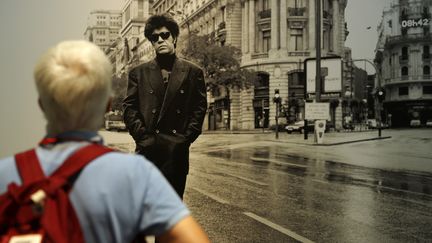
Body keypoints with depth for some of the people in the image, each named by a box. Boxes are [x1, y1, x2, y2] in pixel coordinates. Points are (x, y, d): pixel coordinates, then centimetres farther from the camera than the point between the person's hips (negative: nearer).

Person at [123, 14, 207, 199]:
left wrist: (185, 139, -5)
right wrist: (143, 137, -6)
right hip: (147, 151, 0)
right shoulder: (138, 73, 11)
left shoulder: (193, 72, 9)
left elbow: (200, 108, 5)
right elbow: (129, 108, 6)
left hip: (177, 151, 0)